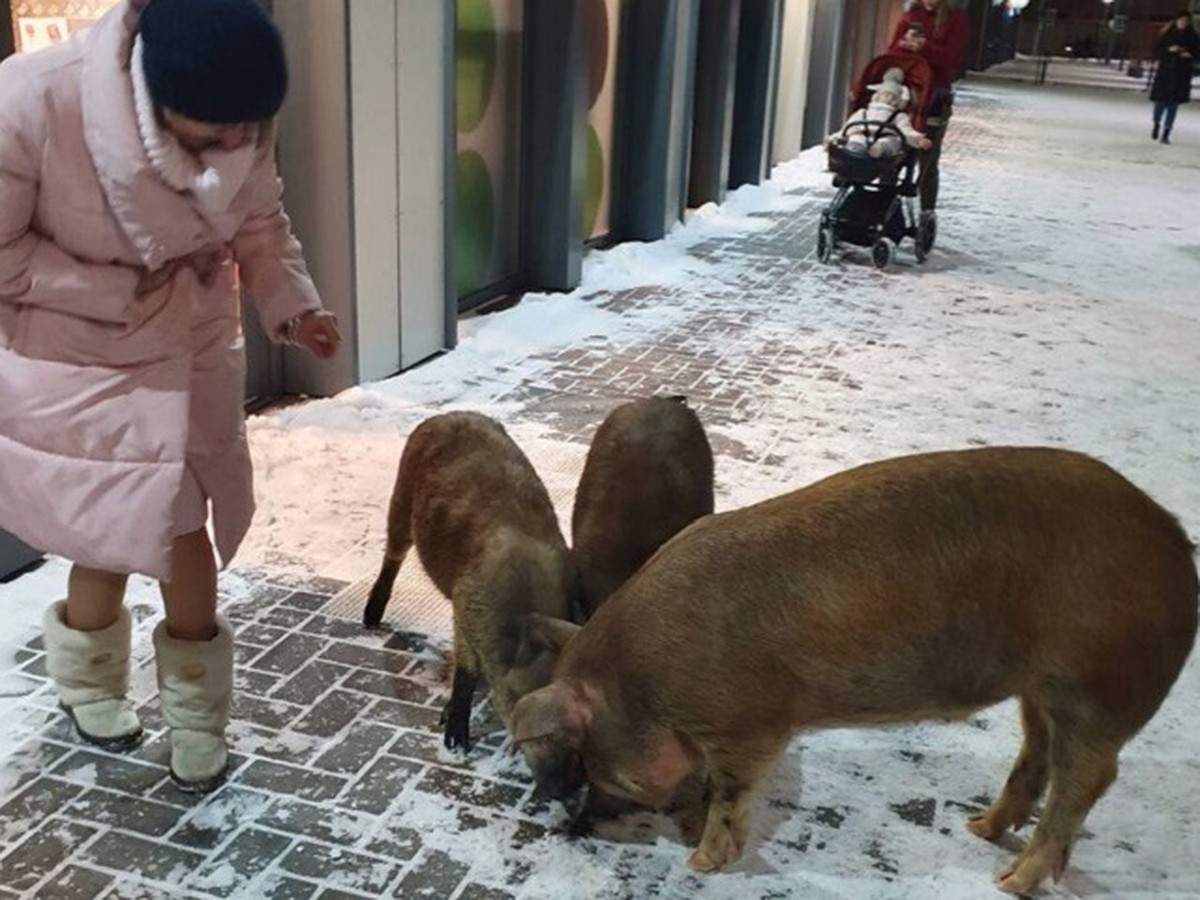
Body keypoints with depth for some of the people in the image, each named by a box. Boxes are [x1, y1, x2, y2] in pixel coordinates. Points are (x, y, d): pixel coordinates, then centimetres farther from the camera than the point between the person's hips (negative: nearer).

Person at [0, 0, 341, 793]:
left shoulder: (242, 123, -17)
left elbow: (260, 224, 0)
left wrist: (292, 306, -17)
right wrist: (119, 290, -22)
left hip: (187, 357, 3)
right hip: (72, 366, -3)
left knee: (185, 539, 8)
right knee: (110, 544, 7)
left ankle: (198, 721, 29)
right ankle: (89, 683, 40)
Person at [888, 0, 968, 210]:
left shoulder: (955, 18, 2)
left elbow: (953, 58, -9)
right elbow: (892, 53, 6)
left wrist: (924, 48, -23)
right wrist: (905, 44, -16)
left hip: (934, 99, -2)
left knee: (928, 163, 2)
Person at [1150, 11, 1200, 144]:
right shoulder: (1167, 34, 1)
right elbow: (1156, 50, 0)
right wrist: (1169, 50, -16)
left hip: (1182, 74, 0)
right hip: (1165, 70, 0)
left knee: (1173, 103, -2)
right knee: (1160, 101, 2)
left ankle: (1166, 133, 2)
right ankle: (1157, 124, 31)